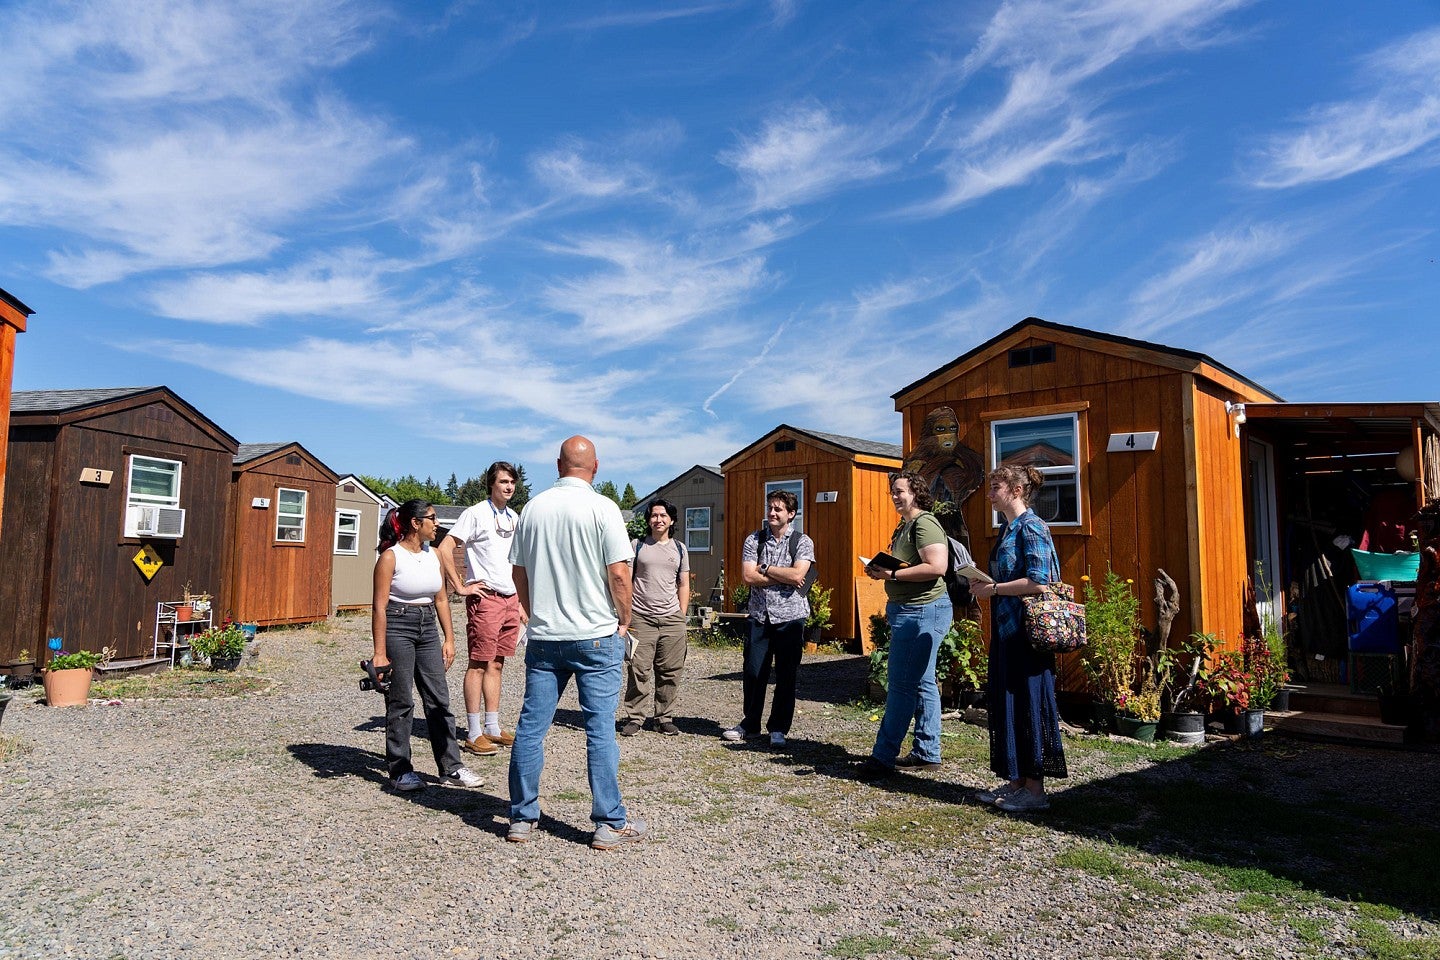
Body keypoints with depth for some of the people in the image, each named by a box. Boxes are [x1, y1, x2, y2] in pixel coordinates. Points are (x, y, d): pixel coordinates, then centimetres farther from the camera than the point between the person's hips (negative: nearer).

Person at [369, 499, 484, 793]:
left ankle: (451, 767, 12)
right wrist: (380, 653, -16)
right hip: (398, 627, -6)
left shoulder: (432, 555, 9)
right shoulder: (391, 556, -10)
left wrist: (449, 639, 11)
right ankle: (399, 770, 15)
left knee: (439, 699, 5)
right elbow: (379, 606, -12)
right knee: (401, 702, 2)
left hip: (427, 628, 6)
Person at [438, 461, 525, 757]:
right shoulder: (476, 513, -5)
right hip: (485, 598, -7)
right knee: (479, 664, -3)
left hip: (510, 599, 7)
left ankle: (492, 727, 18)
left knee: (496, 664, 11)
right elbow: (445, 549, -12)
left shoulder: (515, 518, 16)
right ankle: (473, 734, 3)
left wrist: (521, 604, 17)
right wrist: (460, 587, -12)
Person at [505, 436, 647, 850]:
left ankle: (522, 818, 19)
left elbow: (519, 572, 11)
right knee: (600, 729, 2)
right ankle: (610, 823, 9)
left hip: (543, 637, 4)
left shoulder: (533, 508, 5)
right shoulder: (602, 508, -9)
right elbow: (618, 573, -13)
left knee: (531, 726, 10)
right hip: (596, 636, -4)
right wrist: (624, 621, 1)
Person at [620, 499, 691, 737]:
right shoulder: (638, 546, 7)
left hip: (672, 619, 2)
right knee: (639, 670, -3)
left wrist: (682, 616, 9)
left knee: (670, 671, 3)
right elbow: (625, 580, 6)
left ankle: (665, 718, 14)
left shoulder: (679, 548, 14)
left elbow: (684, 585, 16)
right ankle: (635, 718, 7)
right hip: (641, 618, -2)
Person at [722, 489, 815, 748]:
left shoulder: (802, 542, -1)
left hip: (790, 618, -2)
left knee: (786, 677, 5)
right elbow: (748, 577, -7)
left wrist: (765, 568, -9)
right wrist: (784, 578, -10)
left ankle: (778, 729, 19)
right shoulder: (753, 540, 4)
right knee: (753, 673, 8)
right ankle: (750, 724, 26)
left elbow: (797, 575, -16)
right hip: (759, 617, 2)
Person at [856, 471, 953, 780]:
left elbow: (937, 567, -26)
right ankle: (927, 753, 22)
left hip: (922, 612, -11)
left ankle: (883, 757, -1)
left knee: (902, 685, -6)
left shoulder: (925, 524, -14)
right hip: (909, 610, 11)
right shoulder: (904, 527, 17)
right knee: (922, 683, 14)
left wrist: (892, 573, -21)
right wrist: (881, 570, 9)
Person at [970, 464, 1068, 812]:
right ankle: (1015, 781, 21)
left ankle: (1035, 789, 8)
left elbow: (1038, 581, -21)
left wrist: (994, 589, -15)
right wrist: (985, 586, 5)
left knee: (1027, 703, -2)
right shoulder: (1007, 528, 15)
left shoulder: (1031, 528, -13)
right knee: (1005, 703, 12)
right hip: (1006, 630, 9)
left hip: (1026, 632, -9)